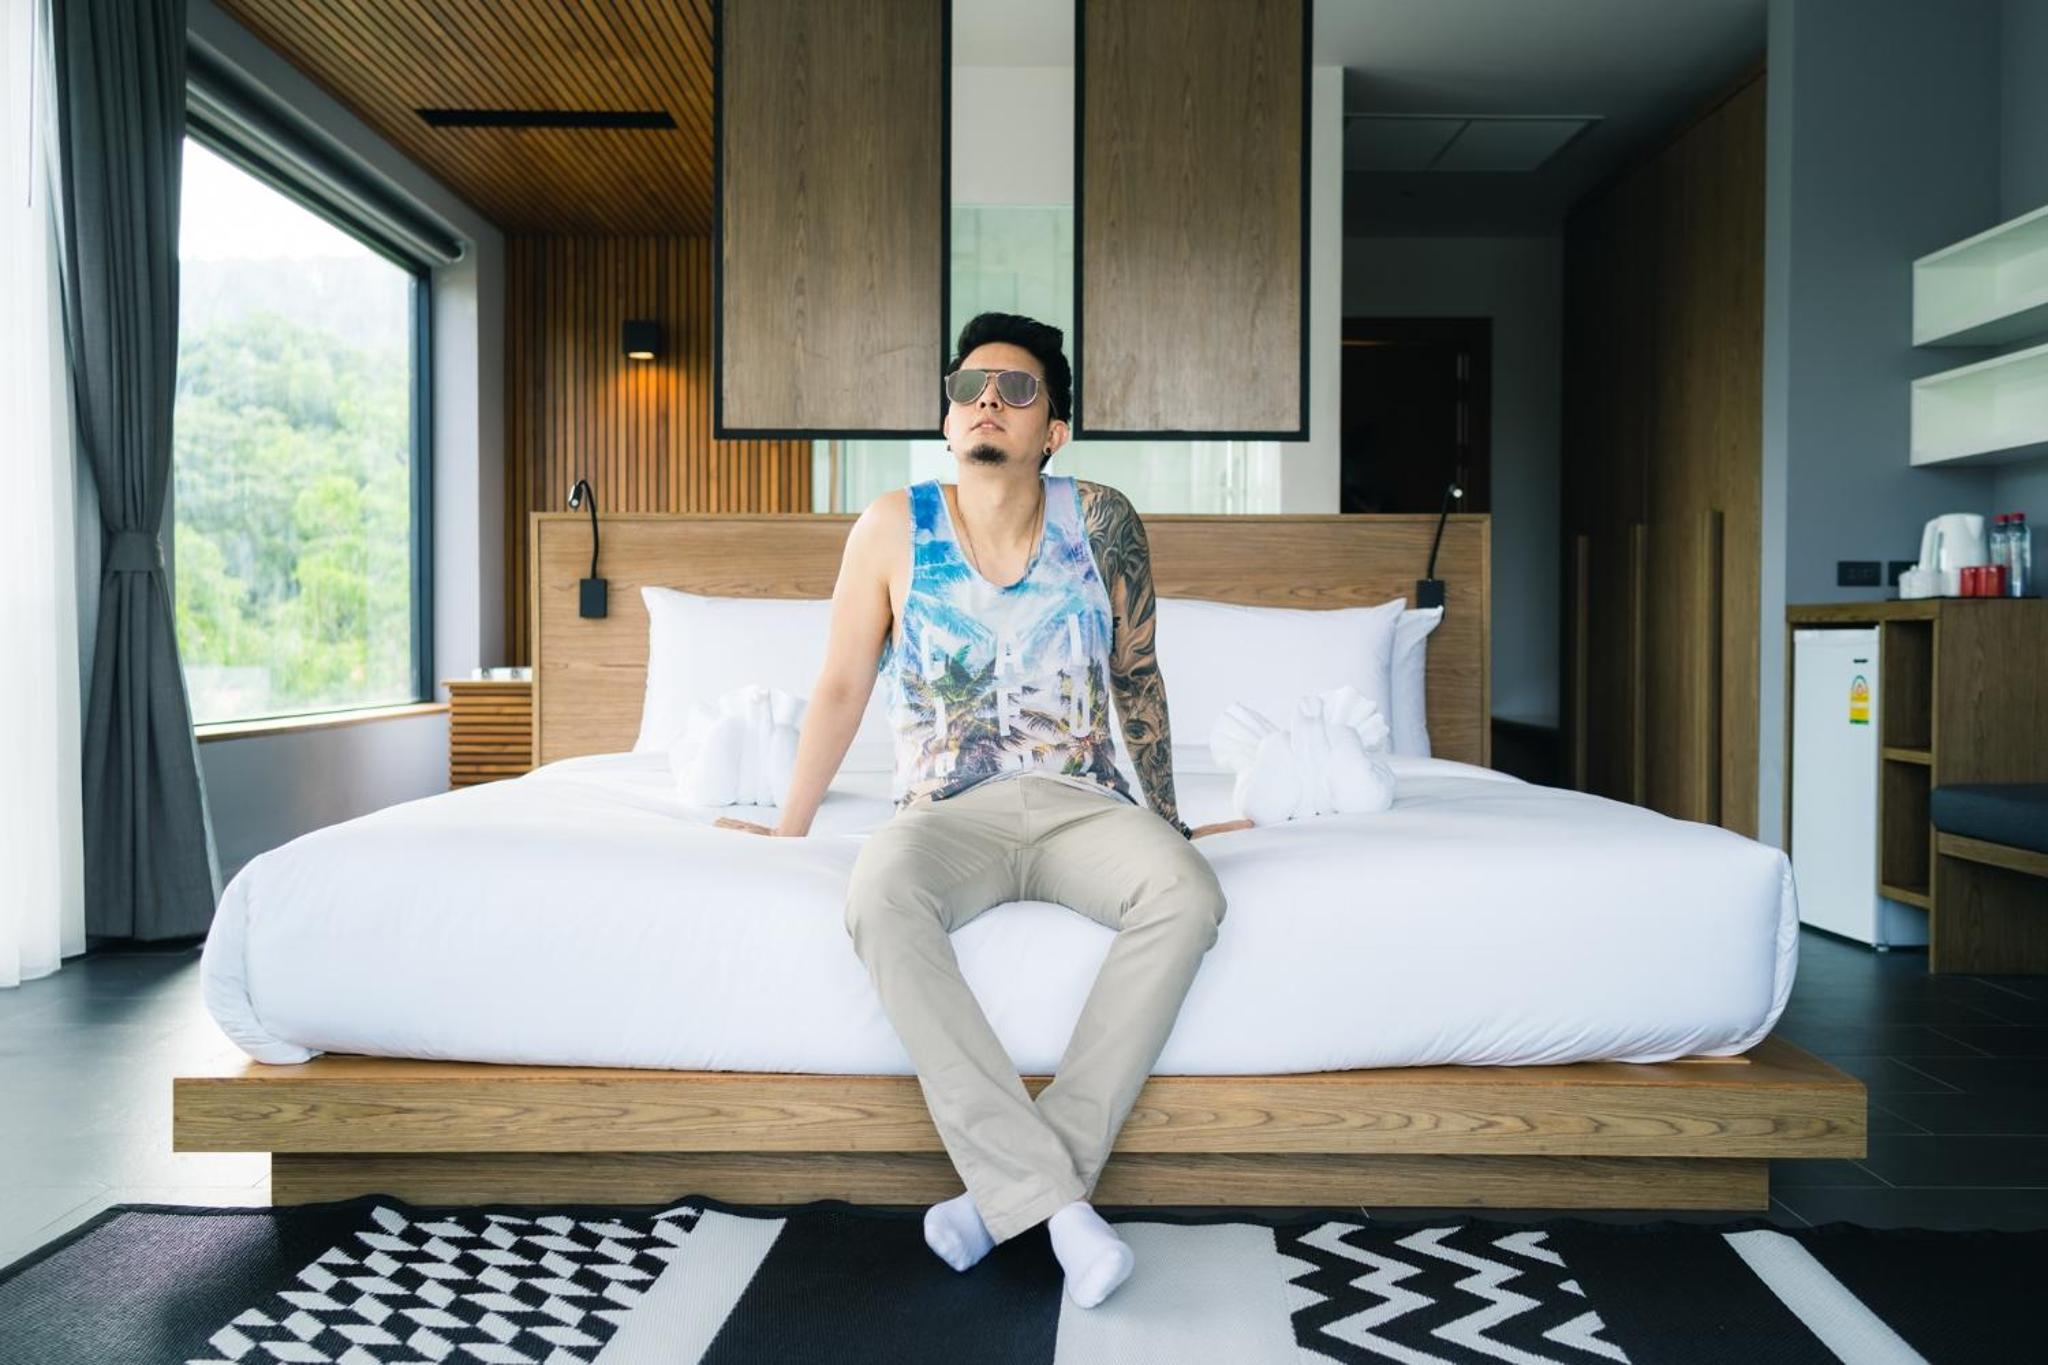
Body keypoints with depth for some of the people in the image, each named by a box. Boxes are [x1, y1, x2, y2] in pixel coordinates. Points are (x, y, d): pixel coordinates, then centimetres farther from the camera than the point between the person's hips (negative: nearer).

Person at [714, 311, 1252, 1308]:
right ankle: (1056, 1200, -32)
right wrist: (787, 831, 12)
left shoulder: (1102, 520, 2)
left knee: (1187, 893, -31)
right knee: (879, 893, -35)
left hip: (1081, 805, 1)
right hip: (951, 814, -1)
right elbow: (842, 687, 8)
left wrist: (1166, 819, 19)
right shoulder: (894, 528, 1)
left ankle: (1009, 1188, -25)